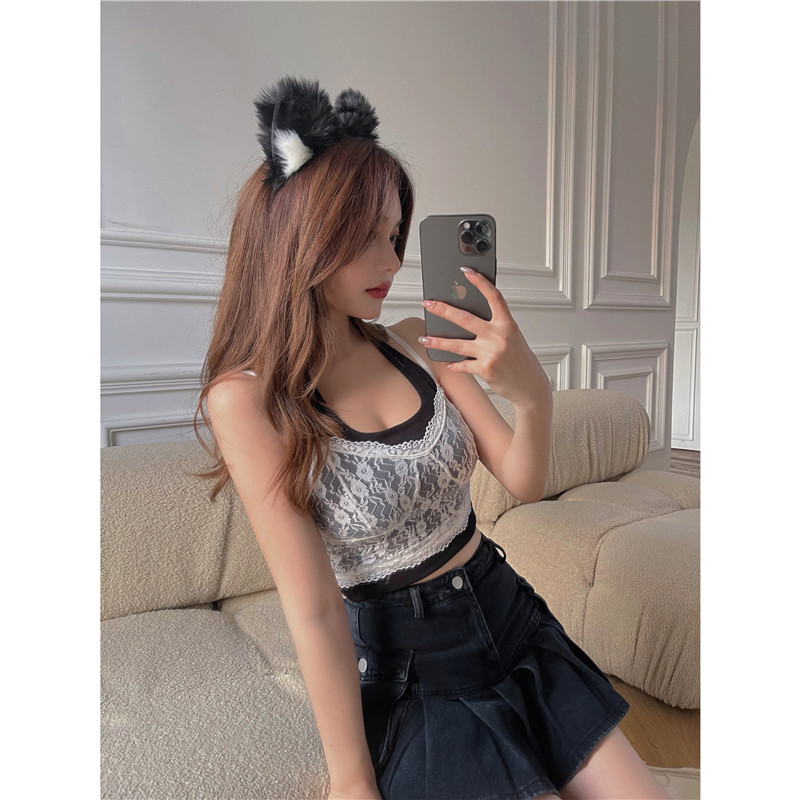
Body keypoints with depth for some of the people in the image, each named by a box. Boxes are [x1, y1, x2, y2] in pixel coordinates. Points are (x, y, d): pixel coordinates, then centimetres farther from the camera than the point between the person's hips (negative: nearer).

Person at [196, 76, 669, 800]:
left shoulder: (416, 345, -4)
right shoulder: (248, 398, -18)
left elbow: (523, 481, -5)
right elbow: (313, 609, -18)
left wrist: (533, 395, -26)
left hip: (503, 611, 5)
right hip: (402, 663, -4)